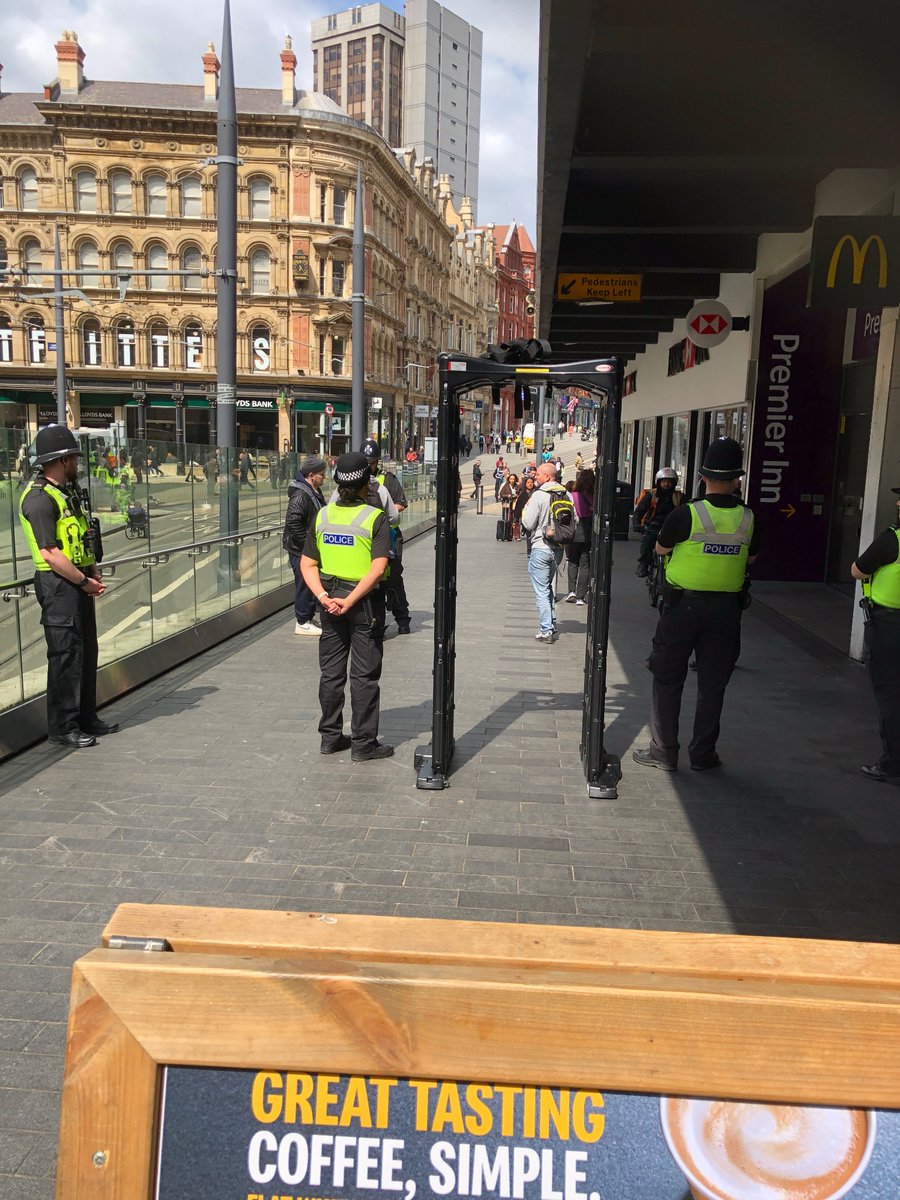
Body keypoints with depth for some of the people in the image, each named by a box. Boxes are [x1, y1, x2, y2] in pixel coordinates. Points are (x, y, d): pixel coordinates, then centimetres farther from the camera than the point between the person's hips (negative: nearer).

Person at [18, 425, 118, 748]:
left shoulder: (68, 492, 15)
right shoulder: (39, 498, -15)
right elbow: (50, 553, -20)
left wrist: (94, 573, 7)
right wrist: (84, 582, -14)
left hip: (79, 582, 10)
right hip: (58, 585, -10)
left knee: (87, 651, 14)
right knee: (66, 654, -4)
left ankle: (86, 718, 26)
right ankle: (63, 727, 5)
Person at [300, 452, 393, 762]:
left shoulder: (322, 515, 3)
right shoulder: (375, 518, -13)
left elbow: (308, 564, 1)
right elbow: (378, 568, -22)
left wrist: (323, 596, -8)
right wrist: (350, 601, -21)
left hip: (331, 599, 5)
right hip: (365, 602, -5)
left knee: (331, 672, 14)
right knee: (364, 675, 4)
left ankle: (330, 737, 24)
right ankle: (363, 744, 10)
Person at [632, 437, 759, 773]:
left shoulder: (686, 514, -14)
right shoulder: (748, 518, -4)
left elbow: (661, 548, 1)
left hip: (683, 604, -3)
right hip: (726, 608, 3)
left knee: (668, 680, 8)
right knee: (712, 684, 12)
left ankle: (663, 751, 12)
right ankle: (703, 754, 19)